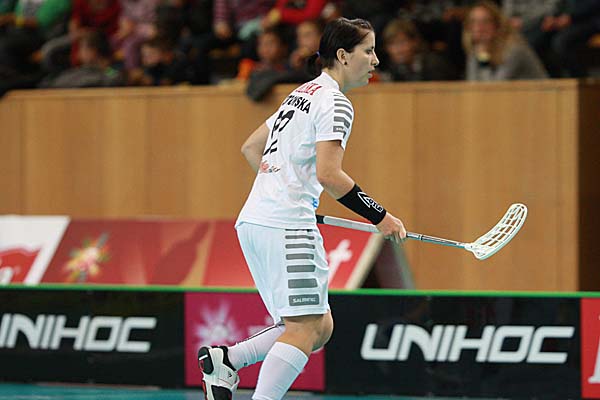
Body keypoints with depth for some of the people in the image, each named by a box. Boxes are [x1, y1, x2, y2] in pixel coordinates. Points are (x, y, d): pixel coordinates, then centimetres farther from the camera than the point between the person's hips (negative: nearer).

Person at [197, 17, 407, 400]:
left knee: (320, 327, 10)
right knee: (305, 328, -11)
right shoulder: (335, 103, -8)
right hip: (287, 227, -9)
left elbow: (251, 147, 28)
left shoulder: (303, 93, 20)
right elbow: (328, 174, -19)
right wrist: (379, 217, -13)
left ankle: (224, 358, 3)